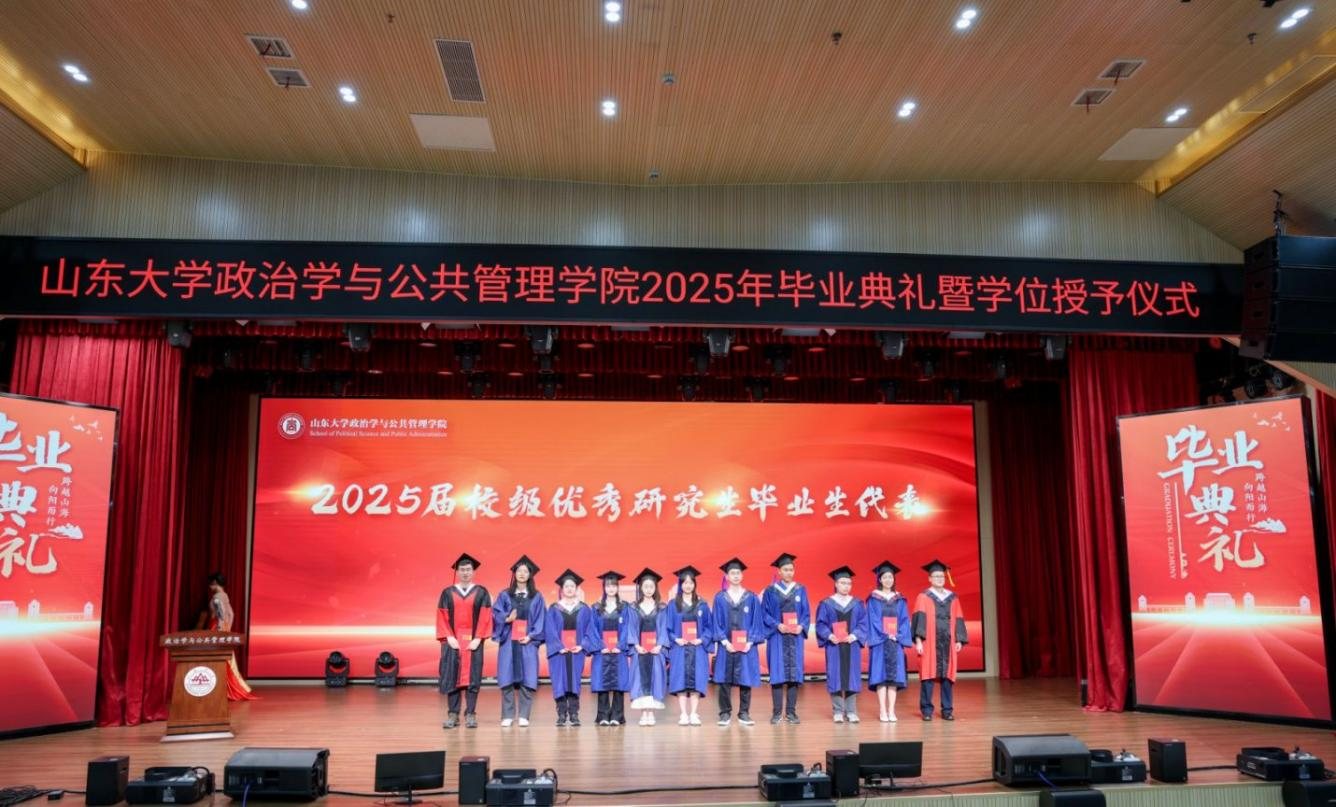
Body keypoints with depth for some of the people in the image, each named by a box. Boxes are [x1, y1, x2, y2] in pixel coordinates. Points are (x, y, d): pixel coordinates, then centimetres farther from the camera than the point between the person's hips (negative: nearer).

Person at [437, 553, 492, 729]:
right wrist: (449, 637, -10)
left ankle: (470, 714, 2)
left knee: (472, 676, -2)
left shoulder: (481, 593, 5)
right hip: (452, 640, 1)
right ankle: (453, 714, 6)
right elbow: (442, 617, 2)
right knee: (452, 676, 0)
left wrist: (478, 638, -11)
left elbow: (485, 616, -1)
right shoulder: (447, 593, 7)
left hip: (473, 641, -1)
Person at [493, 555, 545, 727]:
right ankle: (507, 716, 5)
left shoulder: (536, 597, 9)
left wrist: (531, 636, -8)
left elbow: (540, 620, 4)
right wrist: (506, 618, -18)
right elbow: (496, 613, 1)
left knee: (526, 679, -4)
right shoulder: (504, 595, 9)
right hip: (508, 642, 0)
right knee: (507, 679, -2)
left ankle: (524, 716, 2)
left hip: (527, 642, 0)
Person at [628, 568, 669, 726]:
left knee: (654, 679, -4)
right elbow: (632, 629, 3)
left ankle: (651, 713, -1)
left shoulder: (661, 608, 7)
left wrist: (659, 645, -12)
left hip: (656, 650, 0)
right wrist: (636, 645, -11)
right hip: (640, 650, 0)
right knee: (641, 680, -3)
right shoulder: (634, 609, 8)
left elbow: (663, 628, 2)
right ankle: (643, 713, -1)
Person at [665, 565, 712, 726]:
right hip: (679, 648, -1)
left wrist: (702, 639, -8)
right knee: (681, 680, -5)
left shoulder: (701, 605, 8)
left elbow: (708, 626, 7)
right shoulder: (673, 605, 5)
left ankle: (694, 714, 1)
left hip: (697, 648, 1)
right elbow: (667, 627, 4)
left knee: (696, 680, -3)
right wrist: (676, 639, -11)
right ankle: (683, 714, -2)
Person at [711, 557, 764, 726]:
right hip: (726, 645, 0)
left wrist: (750, 642, -9)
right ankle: (725, 713, 9)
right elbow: (716, 622, 1)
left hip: (746, 646, 0)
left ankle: (744, 714, 11)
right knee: (724, 680, 0)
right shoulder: (720, 598, 4)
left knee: (745, 679, 2)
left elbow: (756, 622, 3)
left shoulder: (751, 598, 5)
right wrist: (725, 642, -10)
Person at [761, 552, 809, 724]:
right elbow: (764, 613, 0)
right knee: (777, 673, -4)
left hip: (795, 636, 2)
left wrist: (801, 626, -10)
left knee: (794, 672, 1)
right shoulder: (771, 590, 2)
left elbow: (807, 613, 7)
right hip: (777, 637, -2)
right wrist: (777, 625, -16)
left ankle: (791, 711, 7)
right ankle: (777, 712, 1)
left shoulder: (801, 589, 9)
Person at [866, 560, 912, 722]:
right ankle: (883, 711, -4)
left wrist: (898, 636, -8)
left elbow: (904, 620, 6)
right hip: (879, 641, -3)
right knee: (881, 675, -5)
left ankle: (891, 711, 1)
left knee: (894, 675, -1)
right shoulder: (873, 599, 2)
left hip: (895, 641, 3)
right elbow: (873, 620, -4)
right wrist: (884, 635, -13)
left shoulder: (899, 599, 11)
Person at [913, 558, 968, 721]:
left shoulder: (952, 598, 13)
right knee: (928, 674, -3)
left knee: (947, 675, 3)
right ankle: (926, 710, 3)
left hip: (947, 641, 3)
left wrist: (959, 640, 3)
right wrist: (918, 639, -14)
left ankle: (947, 710, 10)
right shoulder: (923, 597, 3)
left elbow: (958, 620, 12)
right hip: (929, 642, -3)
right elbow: (919, 619, -5)